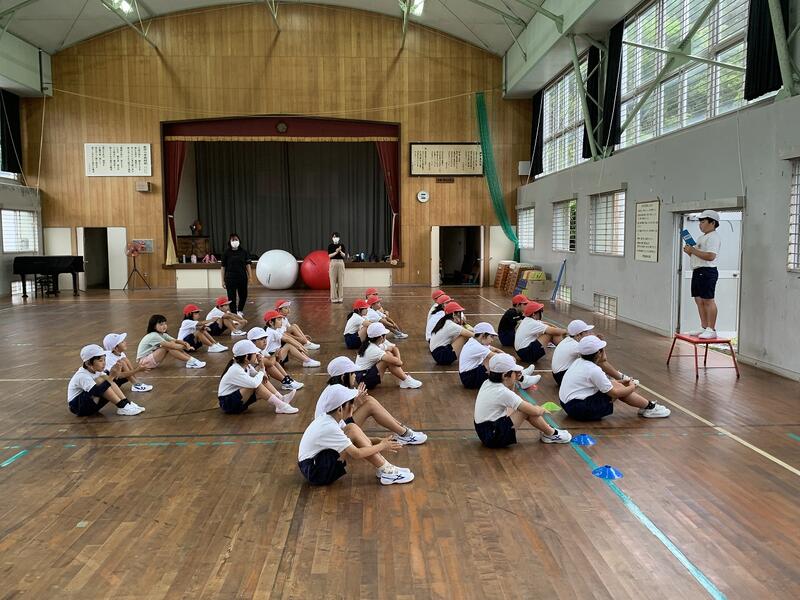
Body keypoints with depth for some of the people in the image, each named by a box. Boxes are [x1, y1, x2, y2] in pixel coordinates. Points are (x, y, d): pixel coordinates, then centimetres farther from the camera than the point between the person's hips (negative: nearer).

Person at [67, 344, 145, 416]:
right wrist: (112, 376, -38)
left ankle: (127, 403, -16)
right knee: (100, 381, -27)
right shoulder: (82, 376, -25)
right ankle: (122, 407, -25)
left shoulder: (95, 371, 2)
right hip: (77, 406, -8)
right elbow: (98, 392, -37)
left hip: (91, 404, 8)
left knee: (106, 378, -11)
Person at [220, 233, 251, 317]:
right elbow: (223, 267, 0)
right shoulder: (226, 253, -2)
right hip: (230, 278, -2)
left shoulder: (244, 252, 2)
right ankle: (234, 313, 11)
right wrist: (223, 280, -2)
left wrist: (249, 276, 2)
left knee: (243, 295, 12)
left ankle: (240, 311, 37)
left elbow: (247, 264, 6)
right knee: (232, 297, 1)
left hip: (242, 277, 2)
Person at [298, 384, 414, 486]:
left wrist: (379, 441, -4)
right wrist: (381, 446, -12)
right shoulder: (330, 427, -26)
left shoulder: (331, 418, 1)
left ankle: (385, 467, -2)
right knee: (352, 430, -21)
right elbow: (356, 453, -25)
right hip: (315, 472, -9)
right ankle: (386, 472, -16)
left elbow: (355, 440, 9)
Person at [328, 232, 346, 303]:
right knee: (333, 281, -2)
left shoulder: (342, 245, 5)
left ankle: (340, 298, 9)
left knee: (341, 281, 3)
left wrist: (340, 251, -19)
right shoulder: (330, 245, 1)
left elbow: (344, 255, -2)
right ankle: (334, 298, 3)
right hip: (333, 263, -2)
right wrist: (336, 252, -21)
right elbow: (329, 255, -8)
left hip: (341, 263, 2)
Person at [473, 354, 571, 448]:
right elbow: (534, 411, -16)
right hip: (495, 438, -9)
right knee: (527, 410, -11)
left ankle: (547, 431, 21)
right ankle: (551, 434, 9)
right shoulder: (503, 393, -22)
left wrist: (514, 380, 8)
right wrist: (542, 410, 5)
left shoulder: (488, 384, 3)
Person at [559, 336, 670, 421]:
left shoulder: (579, 362, 7)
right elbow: (614, 393, -13)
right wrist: (632, 388, 3)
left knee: (615, 384, 10)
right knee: (616, 389, -6)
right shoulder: (594, 370, -19)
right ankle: (650, 408, 7)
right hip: (578, 409, -9)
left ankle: (646, 404, 17)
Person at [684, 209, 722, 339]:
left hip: (707, 272, -11)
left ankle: (711, 330, -7)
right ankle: (704, 328, 17)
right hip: (698, 271, 11)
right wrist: (690, 251, 6)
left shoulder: (713, 237, -11)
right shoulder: (702, 237, 22)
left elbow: (710, 256, -23)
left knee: (708, 300, -9)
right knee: (699, 300, 11)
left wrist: (693, 250, -17)